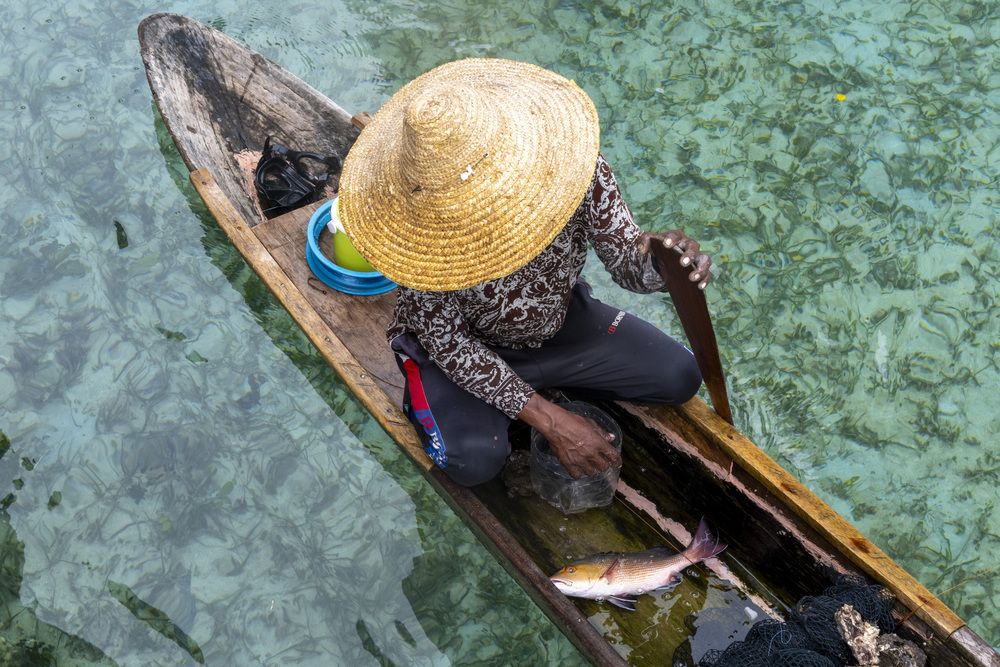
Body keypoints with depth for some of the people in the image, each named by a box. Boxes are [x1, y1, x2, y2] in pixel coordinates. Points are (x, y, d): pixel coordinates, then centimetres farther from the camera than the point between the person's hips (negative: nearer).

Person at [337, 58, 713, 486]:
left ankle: (548, 378, 16)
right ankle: (431, 401, 7)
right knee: (475, 459, -28)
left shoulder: (574, 166, -28)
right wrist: (549, 420, -26)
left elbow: (628, 266, -19)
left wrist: (656, 260, -47)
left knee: (679, 376, -1)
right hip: (463, 344, -3)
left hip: (560, 320, 4)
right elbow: (447, 341, -24)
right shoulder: (422, 227, -34)